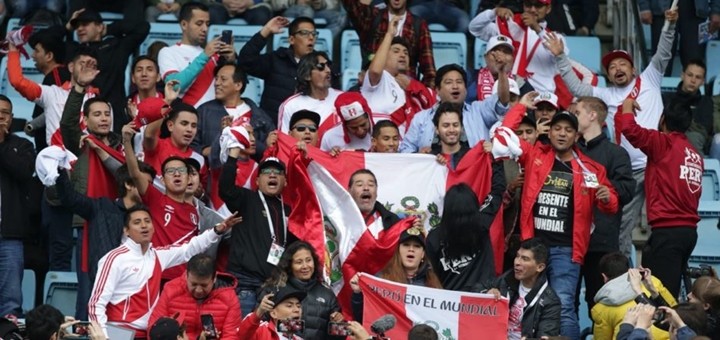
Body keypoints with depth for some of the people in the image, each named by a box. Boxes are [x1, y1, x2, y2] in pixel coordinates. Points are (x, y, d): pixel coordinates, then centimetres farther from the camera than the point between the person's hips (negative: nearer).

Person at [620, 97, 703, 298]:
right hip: (689, 230, 8)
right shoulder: (696, 155, 16)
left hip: (668, 229, -8)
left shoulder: (664, 143, -5)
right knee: (671, 292, 11)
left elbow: (630, 129, -13)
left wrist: (627, 106, 4)